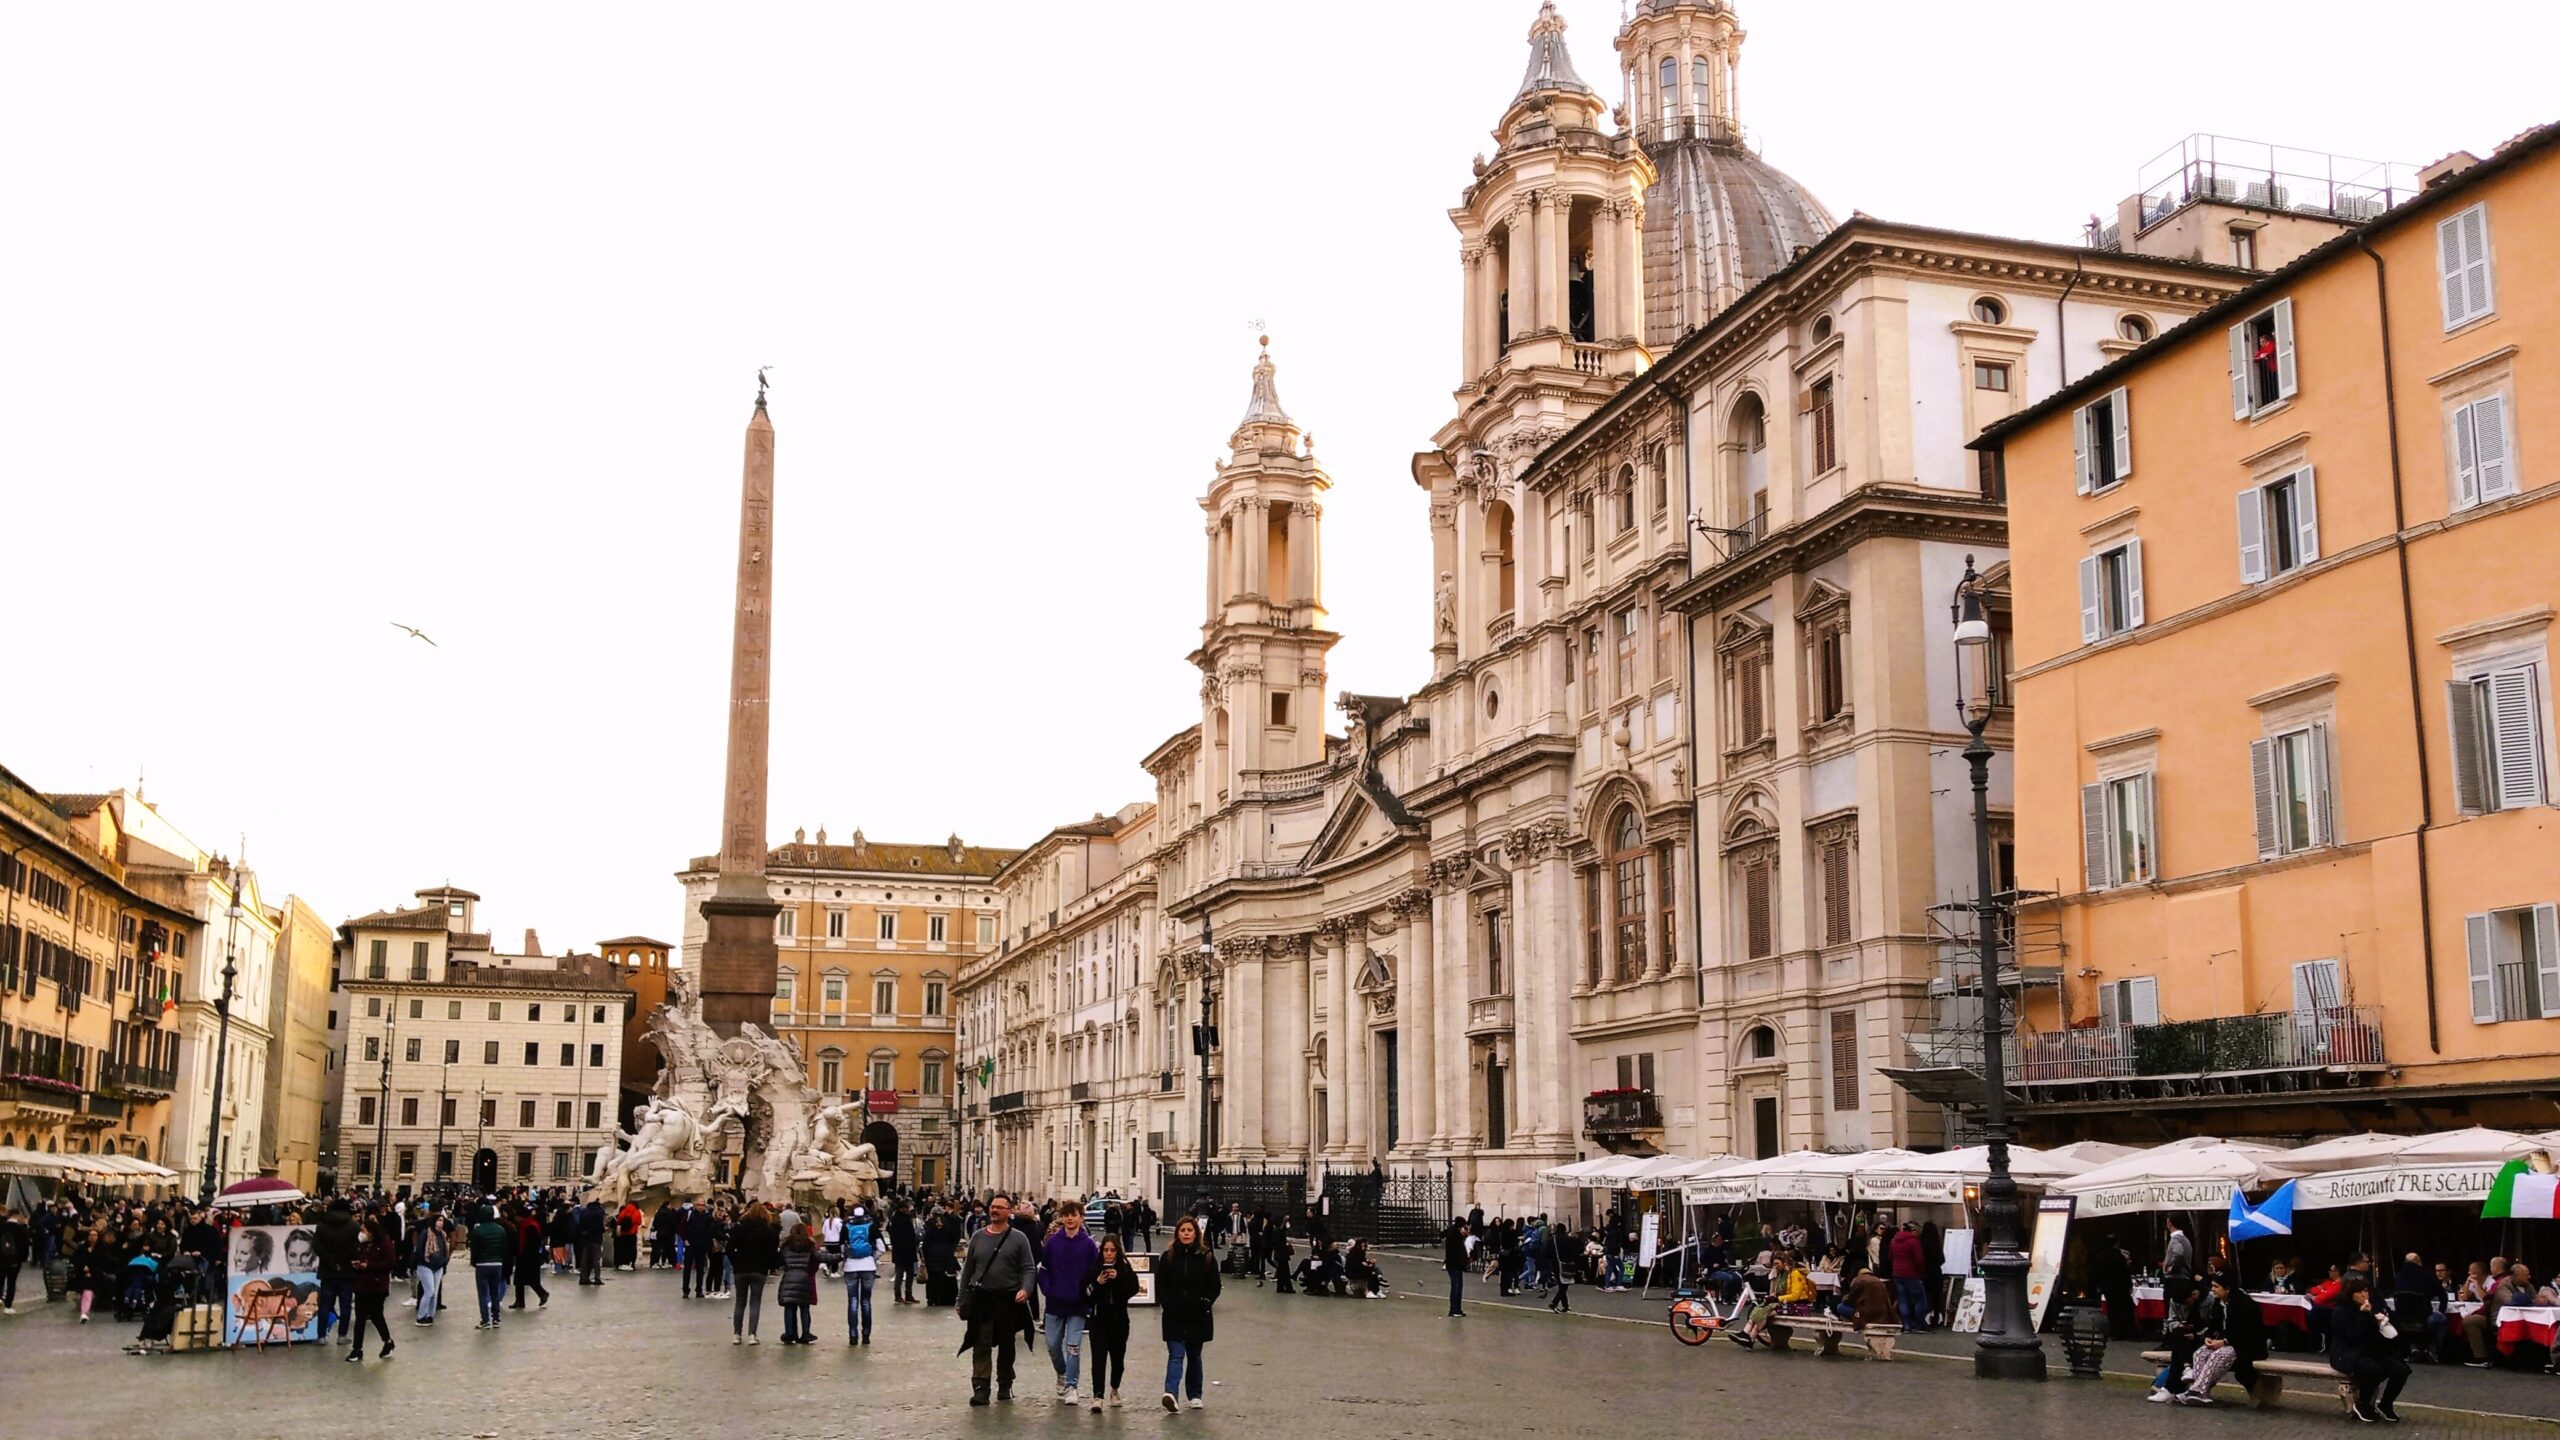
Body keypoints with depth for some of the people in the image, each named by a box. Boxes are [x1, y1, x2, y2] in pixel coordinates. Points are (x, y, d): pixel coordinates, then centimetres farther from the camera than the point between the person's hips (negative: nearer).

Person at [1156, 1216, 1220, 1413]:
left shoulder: (1206, 1258, 0)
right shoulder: (1168, 1257, 1)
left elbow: (1214, 1286, 3)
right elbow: (1160, 1284, 4)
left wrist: (1205, 1304, -9)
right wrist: (1166, 1304, -8)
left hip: (1198, 1317, 1)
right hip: (1174, 1317, -1)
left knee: (1194, 1357, 13)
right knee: (1176, 1355, -12)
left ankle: (1195, 1395, 25)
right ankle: (1171, 1394, -27)